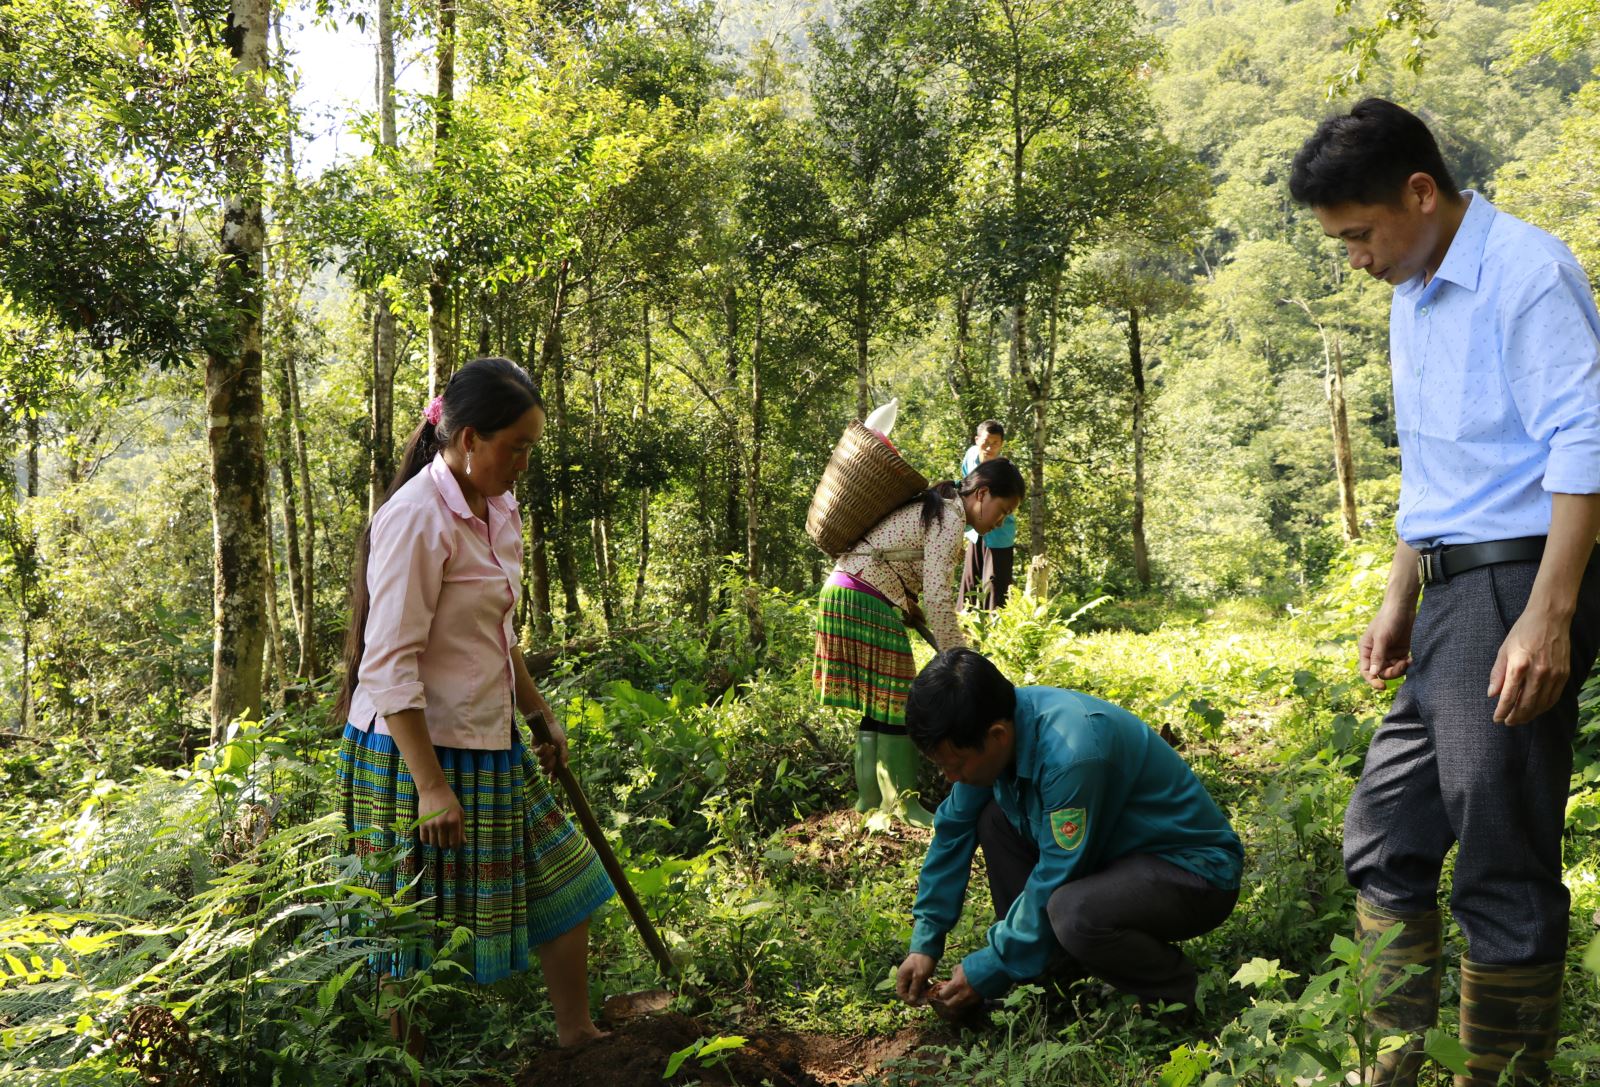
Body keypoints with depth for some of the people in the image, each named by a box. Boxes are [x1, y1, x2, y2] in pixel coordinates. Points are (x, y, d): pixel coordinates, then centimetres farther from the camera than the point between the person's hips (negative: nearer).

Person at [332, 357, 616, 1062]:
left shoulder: (496, 509, 7)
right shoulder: (417, 520, -20)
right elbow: (389, 666, -23)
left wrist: (543, 715, 22)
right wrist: (430, 787, -23)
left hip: (489, 746, 9)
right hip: (417, 750, -9)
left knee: (562, 877, 15)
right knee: (419, 925, 5)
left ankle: (576, 1035, 31)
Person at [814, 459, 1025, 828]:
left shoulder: (934, 507, 17)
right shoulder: (949, 519, -14)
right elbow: (938, 599, -19)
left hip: (846, 593, 10)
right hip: (866, 603, -10)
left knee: (878, 704, 13)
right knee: (895, 703, -4)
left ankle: (869, 797, 19)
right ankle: (904, 805, 3)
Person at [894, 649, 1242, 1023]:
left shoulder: (1070, 752, -33)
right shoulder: (997, 722, -9)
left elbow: (1055, 880, -25)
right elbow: (954, 828, 2)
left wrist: (987, 971, -15)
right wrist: (925, 943, 0)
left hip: (1196, 871, -8)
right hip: (1120, 851, 8)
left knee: (1073, 912, -35)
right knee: (994, 819, -1)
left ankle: (1173, 990, -4)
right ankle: (1053, 971, 5)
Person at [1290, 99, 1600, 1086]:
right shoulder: (1412, 299, 17)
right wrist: (1400, 603, 21)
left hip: (1519, 586, -9)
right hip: (1450, 596, 9)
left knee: (1504, 870, -3)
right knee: (1384, 841, 12)